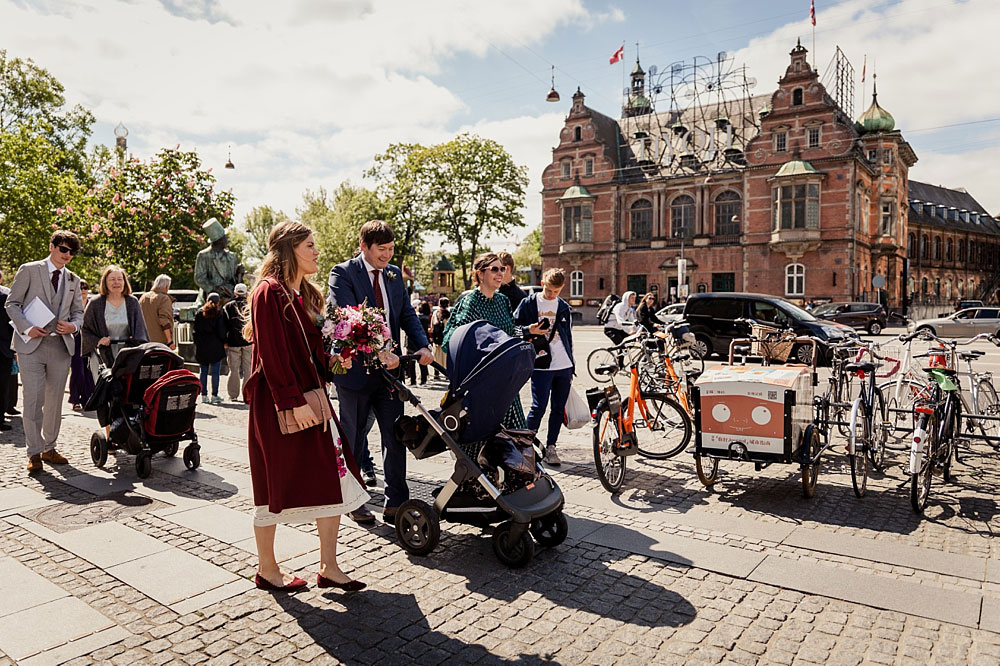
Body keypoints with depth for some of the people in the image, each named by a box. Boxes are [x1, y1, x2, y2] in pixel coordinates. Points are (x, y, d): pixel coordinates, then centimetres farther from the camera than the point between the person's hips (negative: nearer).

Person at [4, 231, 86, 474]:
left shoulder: (73, 280, 15)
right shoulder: (28, 270, 3)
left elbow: (78, 312, 19)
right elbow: (12, 303, 1)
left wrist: (73, 326, -3)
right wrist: (27, 328, -13)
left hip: (61, 345, 4)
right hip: (31, 344, -4)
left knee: (55, 400, 8)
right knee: (34, 399, -7)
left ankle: (49, 448, 20)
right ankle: (34, 453, 1)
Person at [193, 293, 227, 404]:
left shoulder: (199, 314, 5)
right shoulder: (217, 315, -7)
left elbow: (194, 330, 9)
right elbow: (221, 331, -6)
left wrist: (197, 342, 18)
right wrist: (224, 342, 8)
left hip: (201, 346, 4)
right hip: (215, 346, -4)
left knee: (203, 371, 10)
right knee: (215, 372, 0)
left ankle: (204, 395, 11)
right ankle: (214, 396, 1)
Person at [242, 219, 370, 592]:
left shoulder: (307, 295, 15)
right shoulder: (269, 293, -13)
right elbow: (272, 354, -19)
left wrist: (331, 361, 3)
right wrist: (294, 402, -21)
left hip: (309, 399, 9)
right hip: (278, 404, -8)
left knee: (332, 480, 6)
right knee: (274, 487, 5)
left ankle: (328, 567, 16)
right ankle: (266, 570, 24)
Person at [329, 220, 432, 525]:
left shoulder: (394, 274, 11)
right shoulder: (343, 273, -9)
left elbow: (407, 314, 8)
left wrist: (422, 345, -10)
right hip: (355, 370, -5)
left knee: (395, 436, 6)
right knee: (353, 440, 9)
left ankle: (396, 503, 17)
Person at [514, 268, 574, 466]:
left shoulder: (564, 308, 13)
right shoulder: (528, 303, 1)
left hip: (564, 366, 4)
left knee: (559, 409, 6)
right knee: (538, 407, -9)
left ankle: (550, 447, 18)